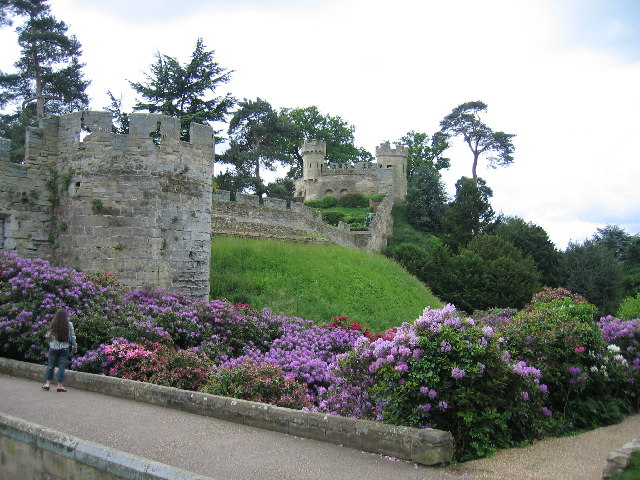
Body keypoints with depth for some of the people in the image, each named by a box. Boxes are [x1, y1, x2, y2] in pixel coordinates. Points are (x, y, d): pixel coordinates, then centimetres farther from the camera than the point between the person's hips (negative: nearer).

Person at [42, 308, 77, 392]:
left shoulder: (53, 325, -6)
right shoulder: (69, 325, -5)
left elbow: (48, 337, 1)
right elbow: (73, 337, 0)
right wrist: (74, 346, 13)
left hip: (53, 348, 0)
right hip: (64, 348, 0)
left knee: (51, 365, 12)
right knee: (61, 366, 4)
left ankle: (48, 383, 17)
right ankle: (60, 385, 6)